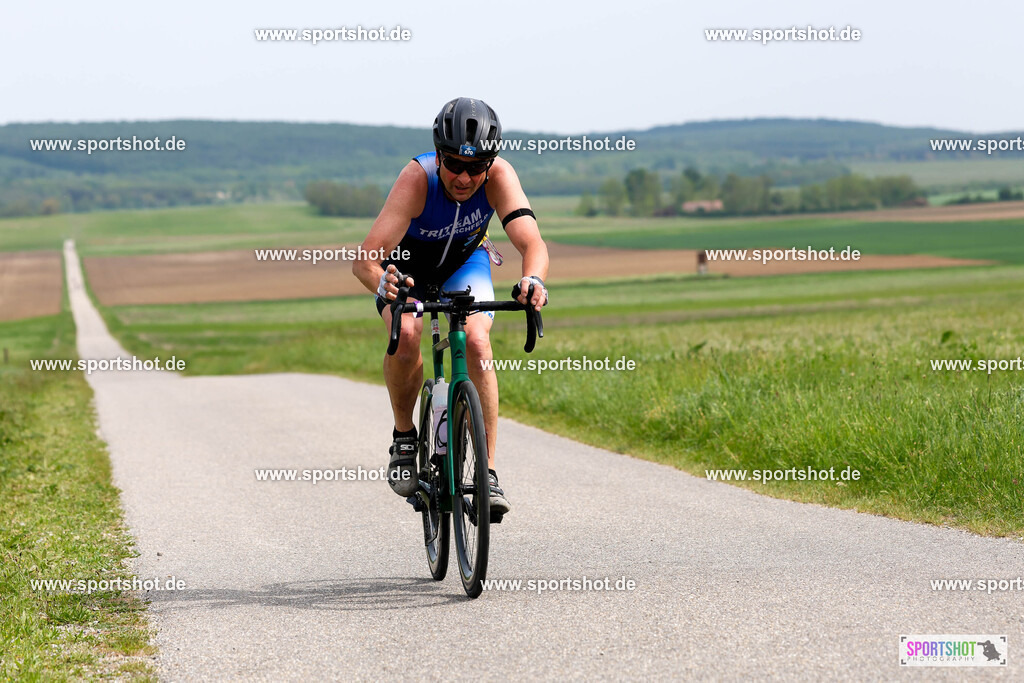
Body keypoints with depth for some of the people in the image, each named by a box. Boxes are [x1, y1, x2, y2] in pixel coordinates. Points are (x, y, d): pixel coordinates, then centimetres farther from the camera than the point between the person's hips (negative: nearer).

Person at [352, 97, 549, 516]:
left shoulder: (498, 176, -32)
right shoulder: (417, 178, -37)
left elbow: (532, 242, -43)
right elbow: (365, 259, -44)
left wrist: (533, 279, -65)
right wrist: (383, 283, -66)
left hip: (464, 261, 1)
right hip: (407, 263, -1)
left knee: (476, 342, -24)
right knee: (406, 335, -30)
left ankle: (487, 475, -17)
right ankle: (404, 438, -4)